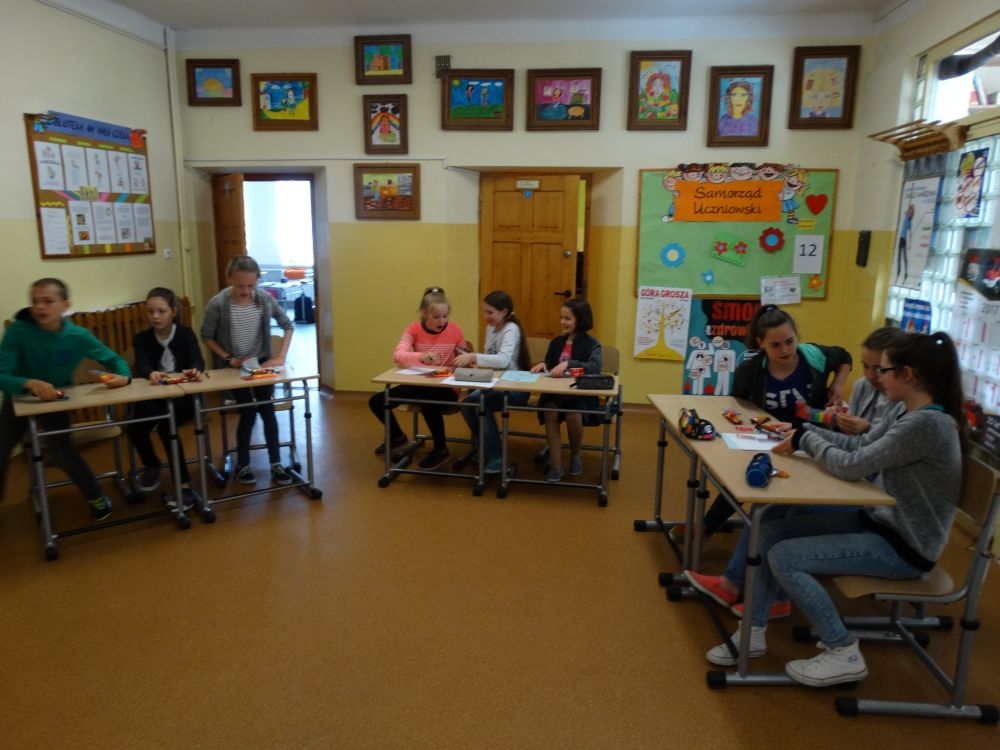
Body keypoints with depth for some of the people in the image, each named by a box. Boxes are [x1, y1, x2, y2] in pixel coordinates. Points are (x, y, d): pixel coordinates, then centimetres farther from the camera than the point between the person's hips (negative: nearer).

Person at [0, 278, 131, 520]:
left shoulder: (78, 336, -22)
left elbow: (114, 359, -9)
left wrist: (124, 376, -31)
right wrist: (30, 383, -52)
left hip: (56, 400, 0)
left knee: (59, 452, -13)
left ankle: (96, 497, 10)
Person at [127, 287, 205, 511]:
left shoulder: (186, 334, 2)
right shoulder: (141, 339, 5)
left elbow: (198, 360, -15)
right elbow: (141, 366, -14)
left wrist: (195, 370, -41)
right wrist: (151, 374, -39)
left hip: (183, 396, -2)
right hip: (153, 397, 3)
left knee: (166, 424, -32)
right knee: (135, 428, -25)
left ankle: (185, 486, -25)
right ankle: (152, 465, 10)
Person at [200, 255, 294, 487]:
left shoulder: (265, 299, -9)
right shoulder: (217, 304, -16)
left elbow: (288, 326, 1)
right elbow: (207, 337, -5)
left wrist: (280, 356, -8)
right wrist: (228, 359, -14)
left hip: (260, 362, 2)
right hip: (232, 366, -2)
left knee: (267, 409, -8)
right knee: (248, 410, -12)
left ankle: (276, 465, 3)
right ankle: (242, 466, 7)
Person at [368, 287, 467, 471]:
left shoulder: (455, 330, -7)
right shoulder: (414, 329, -6)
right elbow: (397, 356, -23)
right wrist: (421, 356, -42)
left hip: (446, 387, -3)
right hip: (418, 384, 3)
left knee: (429, 404, -38)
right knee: (376, 401, -9)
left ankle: (441, 450, -10)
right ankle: (397, 436, 21)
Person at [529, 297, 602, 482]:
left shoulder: (591, 344, -3)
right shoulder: (556, 342, 13)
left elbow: (596, 367, -22)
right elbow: (549, 370, 19)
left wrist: (568, 364, -34)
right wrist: (543, 366, -6)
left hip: (581, 393, -4)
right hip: (556, 391, 4)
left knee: (573, 416, -32)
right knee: (550, 413, -28)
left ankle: (575, 456, 1)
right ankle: (556, 465, -19)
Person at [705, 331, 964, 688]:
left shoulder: (926, 424, -27)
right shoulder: (912, 415, 4)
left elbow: (851, 466, -27)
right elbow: (860, 445, 13)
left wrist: (806, 438, -11)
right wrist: (803, 433, 3)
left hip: (903, 547, -9)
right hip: (879, 523, 9)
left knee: (784, 557, -17)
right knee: (770, 531, 0)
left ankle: (844, 654, 0)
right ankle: (754, 633, 10)